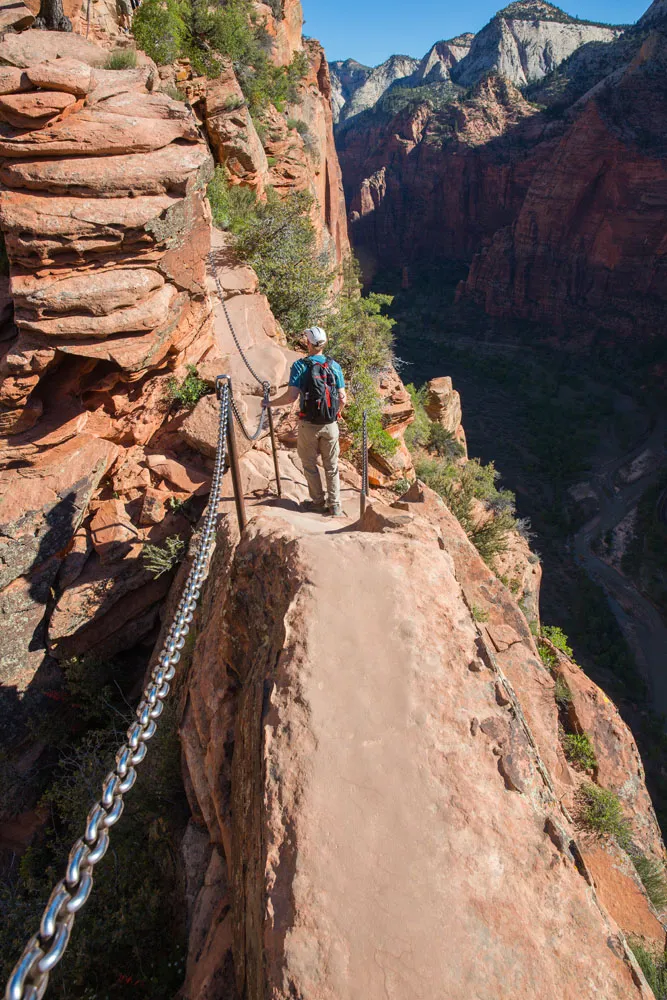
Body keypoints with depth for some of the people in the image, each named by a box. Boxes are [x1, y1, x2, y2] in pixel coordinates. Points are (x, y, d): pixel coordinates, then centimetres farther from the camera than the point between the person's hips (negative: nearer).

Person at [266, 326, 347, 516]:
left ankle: (318, 502, 24)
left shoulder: (300, 366, -9)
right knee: (331, 466, 13)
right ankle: (335, 506, 16)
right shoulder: (334, 366, 0)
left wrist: (270, 403, -1)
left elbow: (291, 396, -17)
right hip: (330, 425, 3)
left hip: (309, 425, -3)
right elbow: (342, 399, 0)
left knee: (309, 464, 15)